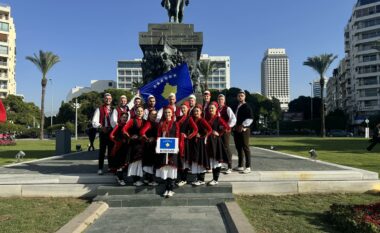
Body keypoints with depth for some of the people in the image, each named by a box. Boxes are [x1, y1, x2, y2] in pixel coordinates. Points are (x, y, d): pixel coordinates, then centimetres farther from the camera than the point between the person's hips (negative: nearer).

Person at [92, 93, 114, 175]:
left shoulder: (113, 109, 10)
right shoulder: (99, 109, 0)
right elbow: (94, 122, -6)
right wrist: (101, 127, -20)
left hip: (112, 132, 3)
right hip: (103, 132, -3)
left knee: (111, 150, 9)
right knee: (102, 151, -1)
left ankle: (111, 167, 19)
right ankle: (100, 168, 4)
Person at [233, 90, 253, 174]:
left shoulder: (247, 107, -6)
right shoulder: (236, 107, 17)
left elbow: (250, 119, -16)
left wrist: (242, 125, -19)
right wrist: (235, 126, 12)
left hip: (244, 130, -8)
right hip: (236, 130, 8)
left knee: (245, 148, -6)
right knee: (238, 148, 12)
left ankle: (248, 167, -2)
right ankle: (240, 166, 21)